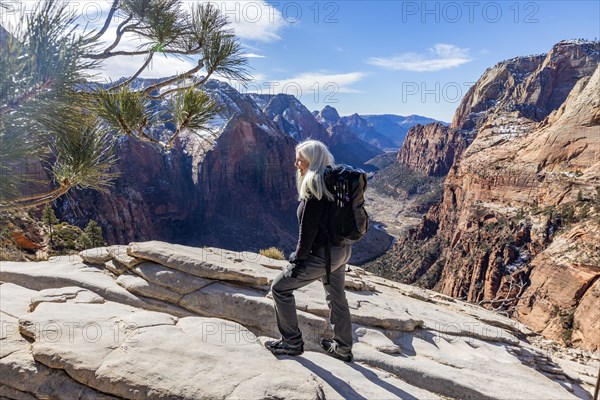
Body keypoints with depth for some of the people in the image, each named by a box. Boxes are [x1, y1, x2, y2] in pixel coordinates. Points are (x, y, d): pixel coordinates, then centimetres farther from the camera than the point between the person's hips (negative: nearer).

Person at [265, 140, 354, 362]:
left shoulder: (315, 187, -18)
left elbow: (308, 228, -20)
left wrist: (298, 258, -11)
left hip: (323, 253, -9)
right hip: (341, 249, 10)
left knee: (280, 287, 4)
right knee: (336, 297, 21)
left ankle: (292, 343, 15)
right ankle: (343, 348, 37)